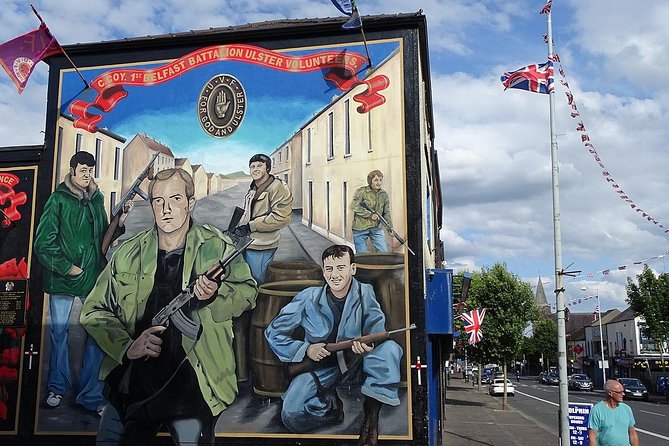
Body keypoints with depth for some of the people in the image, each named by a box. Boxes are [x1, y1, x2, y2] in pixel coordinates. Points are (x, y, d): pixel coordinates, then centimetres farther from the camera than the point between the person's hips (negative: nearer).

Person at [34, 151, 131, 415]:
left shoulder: (96, 200, 11)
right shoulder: (58, 200, -3)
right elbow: (43, 242, -6)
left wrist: (119, 222, -2)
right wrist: (65, 267, -10)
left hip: (94, 277, 4)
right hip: (62, 278, -3)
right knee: (59, 331, 8)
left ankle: (91, 395, 8)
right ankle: (57, 387, 26)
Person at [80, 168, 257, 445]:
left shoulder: (216, 248, -1)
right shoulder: (128, 253, 5)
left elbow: (247, 291, 2)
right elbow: (94, 310, 7)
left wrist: (215, 295, -20)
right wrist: (127, 346, -10)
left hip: (193, 387, -3)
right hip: (131, 382, 3)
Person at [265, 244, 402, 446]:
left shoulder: (365, 293, -7)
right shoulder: (308, 298, -10)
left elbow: (376, 327, -12)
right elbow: (273, 332, -4)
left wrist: (368, 343, -37)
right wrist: (306, 349, -19)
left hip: (355, 360, 1)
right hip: (319, 365, -1)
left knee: (390, 348, -29)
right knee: (291, 416, -24)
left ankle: (371, 413, -17)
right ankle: (333, 405, 7)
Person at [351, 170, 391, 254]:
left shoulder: (384, 195, 6)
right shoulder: (361, 192, -8)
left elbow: (386, 213, 7)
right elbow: (354, 206, -15)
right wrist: (370, 215, -18)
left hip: (377, 228, 4)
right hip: (360, 228, -4)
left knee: (384, 252, 0)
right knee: (361, 254, 2)